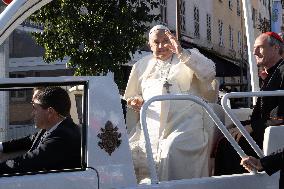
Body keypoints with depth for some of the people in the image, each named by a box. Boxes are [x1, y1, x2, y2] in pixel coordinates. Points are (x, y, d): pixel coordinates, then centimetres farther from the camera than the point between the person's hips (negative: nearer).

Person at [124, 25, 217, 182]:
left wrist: (182, 53, -13)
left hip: (186, 125, -4)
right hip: (151, 126, 4)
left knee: (173, 150, -31)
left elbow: (210, 73, -5)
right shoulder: (142, 65, 23)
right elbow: (133, 95, 30)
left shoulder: (189, 57, 13)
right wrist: (136, 101, 5)